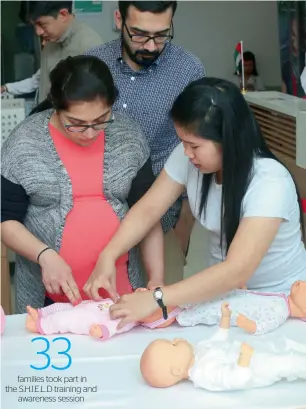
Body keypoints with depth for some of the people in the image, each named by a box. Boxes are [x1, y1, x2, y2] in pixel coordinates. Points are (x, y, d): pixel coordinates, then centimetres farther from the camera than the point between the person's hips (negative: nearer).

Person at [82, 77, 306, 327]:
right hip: (225, 289, 3)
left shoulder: (269, 182, -30)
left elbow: (237, 271, -38)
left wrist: (156, 299, -43)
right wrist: (108, 257, -23)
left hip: (280, 299, -3)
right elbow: (148, 209, -7)